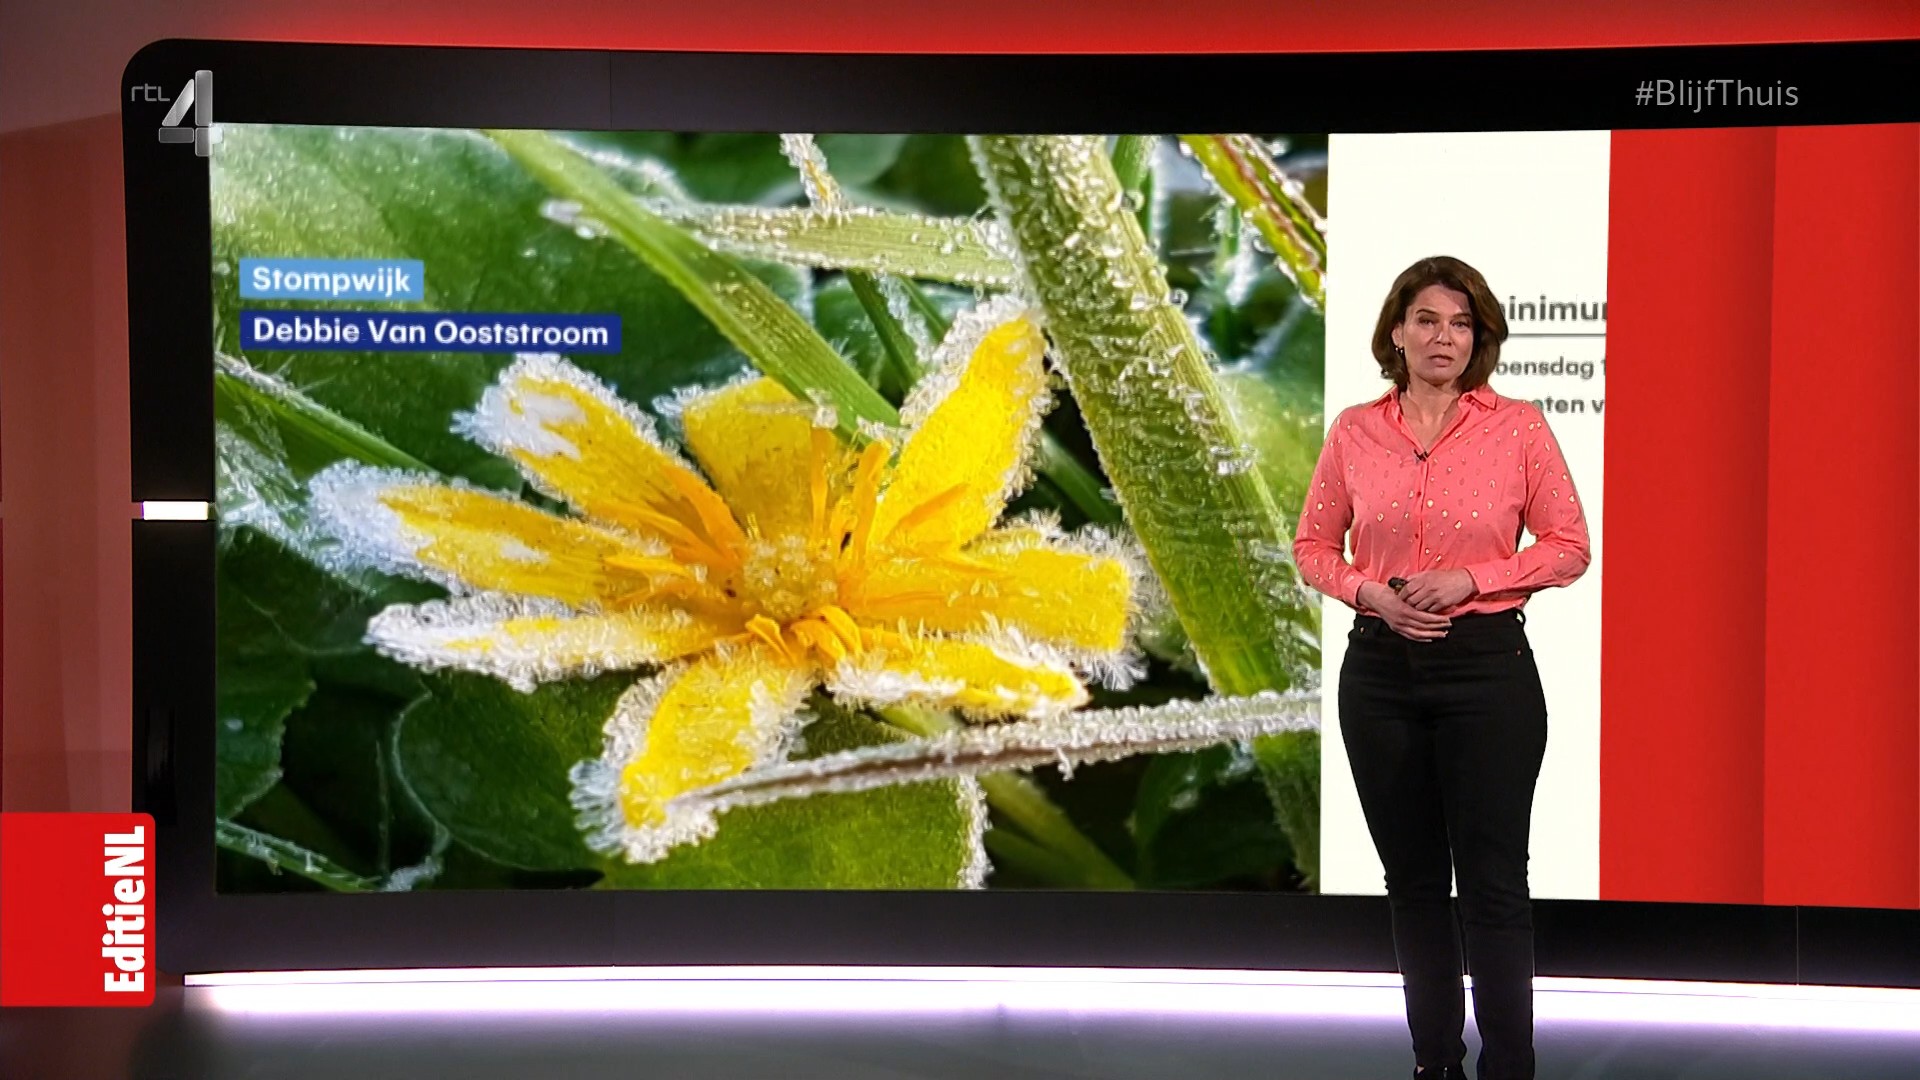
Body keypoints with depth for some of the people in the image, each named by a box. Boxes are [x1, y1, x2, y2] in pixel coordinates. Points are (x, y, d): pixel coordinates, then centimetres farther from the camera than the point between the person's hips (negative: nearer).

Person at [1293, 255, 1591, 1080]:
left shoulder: (1518, 426, -3)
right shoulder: (1353, 431, 4)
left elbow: (1568, 547, -1)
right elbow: (1312, 546, 10)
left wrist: (1470, 578, -14)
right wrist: (1368, 592, -9)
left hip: (1487, 664, -3)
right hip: (1381, 668, 3)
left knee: (1492, 883, -1)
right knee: (1413, 880, 12)